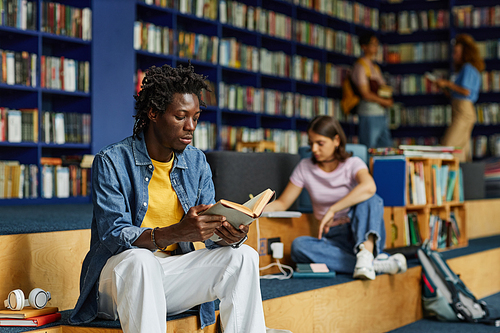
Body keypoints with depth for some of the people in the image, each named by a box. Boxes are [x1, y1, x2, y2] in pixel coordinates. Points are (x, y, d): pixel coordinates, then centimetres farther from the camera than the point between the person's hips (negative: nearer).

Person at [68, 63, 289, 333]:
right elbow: (113, 235, -20)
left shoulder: (196, 162, 8)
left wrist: (229, 236, -21)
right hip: (119, 272, -5)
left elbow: (210, 229, 5)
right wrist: (177, 233, -37)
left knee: (243, 255, -14)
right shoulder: (112, 161, -11)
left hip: (173, 273, 5)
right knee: (140, 260, -38)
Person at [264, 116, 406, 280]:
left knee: (370, 199, -29)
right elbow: (282, 203, 9)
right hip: (333, 238, 2)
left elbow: (369, 187, -28)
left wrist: (332, 210, -32)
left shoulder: (352, 164, -4)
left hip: (363, 235, -2)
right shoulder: (305, 168, 7)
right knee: (299, 245, -31)